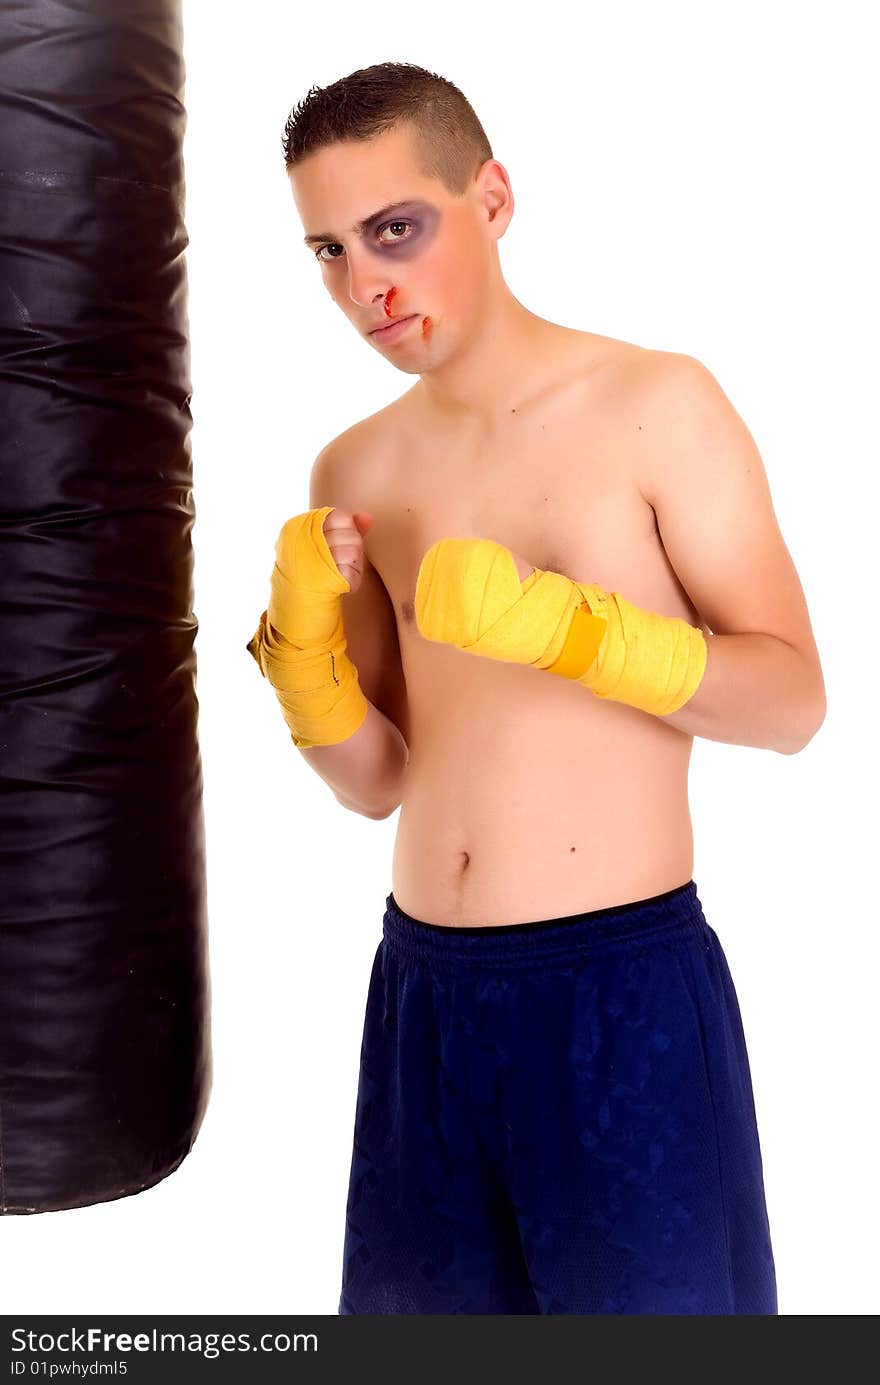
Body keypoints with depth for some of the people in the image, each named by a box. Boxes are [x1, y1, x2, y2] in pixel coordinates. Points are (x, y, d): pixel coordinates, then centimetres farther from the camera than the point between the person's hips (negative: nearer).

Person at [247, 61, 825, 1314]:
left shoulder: (657, 405, -7)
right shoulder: (354, 473, 5)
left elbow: (794, 699, -9)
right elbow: (376, 784, 8)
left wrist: (563, 629, -23)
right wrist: (302, 640, -11)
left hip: (625, 984, -4)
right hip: (424, 987, 5)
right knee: (429, 1303, 17)